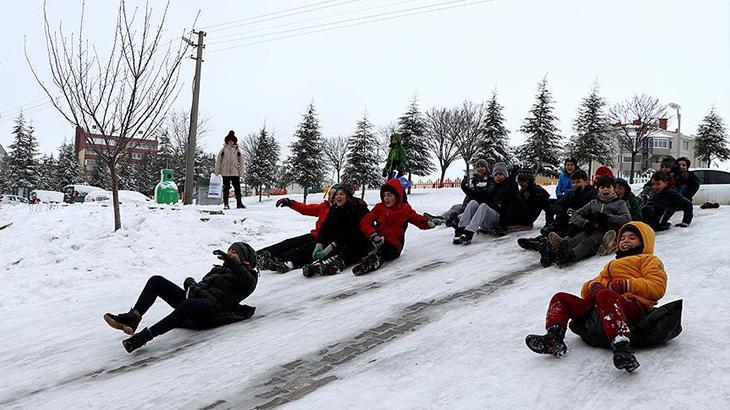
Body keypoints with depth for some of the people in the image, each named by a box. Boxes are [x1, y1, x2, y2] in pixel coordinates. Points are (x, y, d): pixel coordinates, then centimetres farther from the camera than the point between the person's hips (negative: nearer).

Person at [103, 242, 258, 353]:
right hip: (192, 297, 9)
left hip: (209, 307, -8)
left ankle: (144, 336, -46)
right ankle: (132, 319, -18)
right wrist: (191, 283, 10)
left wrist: (231, 261, -25)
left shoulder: (246, 276, 11)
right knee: (156, 281, -5)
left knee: (186, 305, -43)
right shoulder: (219, 269, 36)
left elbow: (248, 282, -14)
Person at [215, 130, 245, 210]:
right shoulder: (223, 149, 4)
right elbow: (218, 160, 6)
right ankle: (225, 204, 10)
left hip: (235, 173, 1)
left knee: (237, 188, -1)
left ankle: (239, 203, 5)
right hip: (225, 173, 0)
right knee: (226, 188, 4)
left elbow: (241, 161, 7)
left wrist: (241, 173, 1)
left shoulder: (237, 150, 6)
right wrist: (217, 171, 2)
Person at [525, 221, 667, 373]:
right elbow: (585, 291, 30)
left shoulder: (650, 260, 23)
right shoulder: (612, 265, 41)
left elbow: (658, 288, 2)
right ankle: (553, 339, -25)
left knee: (605, 295, -40)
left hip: (634, 305, -7)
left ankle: (622, 348, -57)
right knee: (560, 298, -1)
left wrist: (626, 285, -7)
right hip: (599, 308, 7)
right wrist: (593, 286, 6)